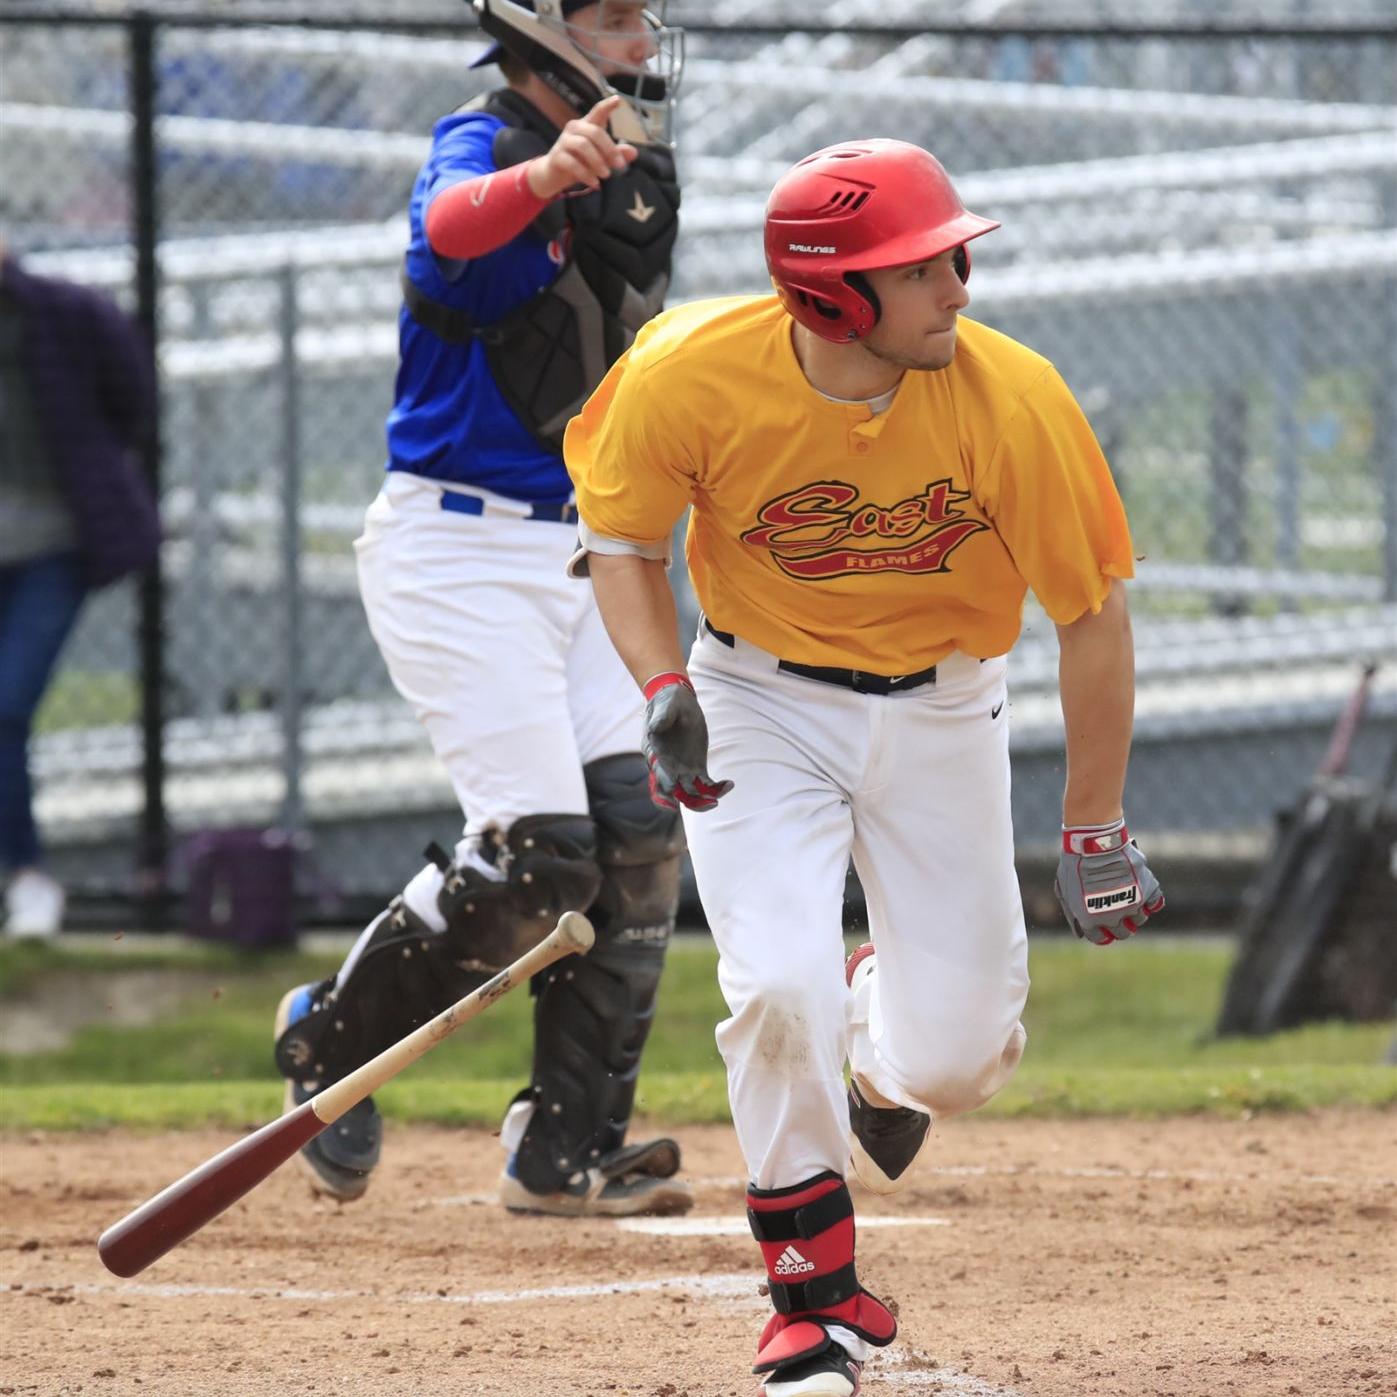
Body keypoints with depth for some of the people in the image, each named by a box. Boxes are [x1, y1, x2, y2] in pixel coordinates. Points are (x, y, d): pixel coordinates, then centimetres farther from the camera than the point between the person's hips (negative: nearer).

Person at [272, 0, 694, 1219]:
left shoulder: (635, 172, 10)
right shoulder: (484, 140, -15)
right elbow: (452, 224, -41)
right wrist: (543, 176, -63)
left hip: (571, 554, 8)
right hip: (457, 553, -8)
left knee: (636, 837, 1)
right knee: (536, 855, -14)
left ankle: (567, 1149, 8)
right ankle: (331, 1040, 9)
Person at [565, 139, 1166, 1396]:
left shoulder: (1013, 401, -24)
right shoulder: (692, 374, -23)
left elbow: (1093, 613, -12)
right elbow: (623, 541, -4)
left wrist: (1096, 830, -8)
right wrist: (664, 695, -21)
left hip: (942, 715, 1)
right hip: (758, 705, -1)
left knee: (957, 1052, -1)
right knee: (778, 987, -20)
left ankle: (878, 1045, 40)